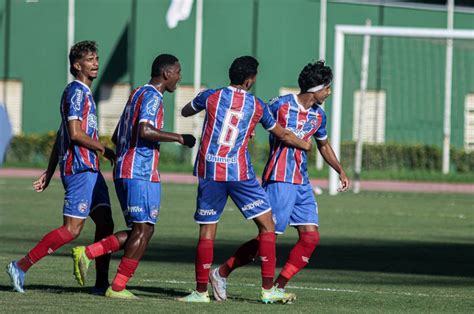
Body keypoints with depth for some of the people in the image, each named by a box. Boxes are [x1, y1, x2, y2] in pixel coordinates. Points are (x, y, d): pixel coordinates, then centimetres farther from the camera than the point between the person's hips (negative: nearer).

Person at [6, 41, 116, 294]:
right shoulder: (76, 91, -10)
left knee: (105, 224, 5)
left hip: (90, 169, 10)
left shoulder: (84, 92, 20)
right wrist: (105, 151, -9)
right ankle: (21, 266, -8)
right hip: (79, 168, -10)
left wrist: (49, 174, 22)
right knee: (72, 229, -11)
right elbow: (75, 133, -19)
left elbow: (61, 137, 22)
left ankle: (101, 283, 6)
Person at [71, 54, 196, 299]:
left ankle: (86, 253, 3)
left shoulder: (137, 94, 21)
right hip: (142, 174, -10)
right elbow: (144, 130, -25)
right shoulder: (152, 96, -9)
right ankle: (118, 288, -5)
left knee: (139, 232, 11)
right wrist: (179, 138, -16)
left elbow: (116, 137, 24)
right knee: (143, 230, -5)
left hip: (124, 172, 10)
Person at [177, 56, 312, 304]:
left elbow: (185, 112, 23)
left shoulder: (211, 96, 3)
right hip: (239, 171, -2)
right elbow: (283, 135, 18)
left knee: (206, 232, 6)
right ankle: (268, 289, 2)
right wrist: (305, 145, 37)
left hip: (208, 172, 2)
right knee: (267, 226, 7)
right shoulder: (257, 107, 4)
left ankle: (201, 291, 4)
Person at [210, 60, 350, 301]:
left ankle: (279, 287, 4)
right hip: (279, 180, -7)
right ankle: (222, 272, 4)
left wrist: (341, 172, 26)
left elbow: (323, 145, 29)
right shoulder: (281, 105, -9)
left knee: (311, 237, -3)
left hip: (302, 182, 7)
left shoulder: (318, 115, 12)